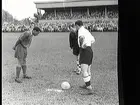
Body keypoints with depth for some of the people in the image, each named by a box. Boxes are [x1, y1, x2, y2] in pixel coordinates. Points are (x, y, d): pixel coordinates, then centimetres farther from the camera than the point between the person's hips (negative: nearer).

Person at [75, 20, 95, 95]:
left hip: (84, 51, -9)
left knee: (84, 71, -13)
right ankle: (86, 85, 39)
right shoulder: (87, 31, 19)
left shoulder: (81, 30, -7)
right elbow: (93, 40, 31)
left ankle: (90, 89, -19)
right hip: (90, 50, 9)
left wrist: (82, 45, -20)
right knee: (88, 70, 22)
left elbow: (82, 37, -32)